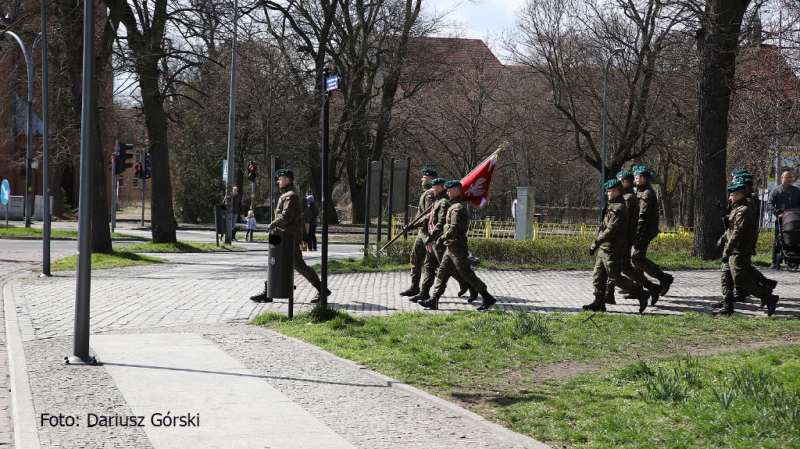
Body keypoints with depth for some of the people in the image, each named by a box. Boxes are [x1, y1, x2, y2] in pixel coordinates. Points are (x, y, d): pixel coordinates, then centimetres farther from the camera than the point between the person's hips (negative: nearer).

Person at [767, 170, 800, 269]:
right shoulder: (775, 191, 8)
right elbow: (771, 204, 2)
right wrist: (778, 213, -13)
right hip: (780, 220, -2)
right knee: (778, 241, -2)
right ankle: (775, 262, 2)